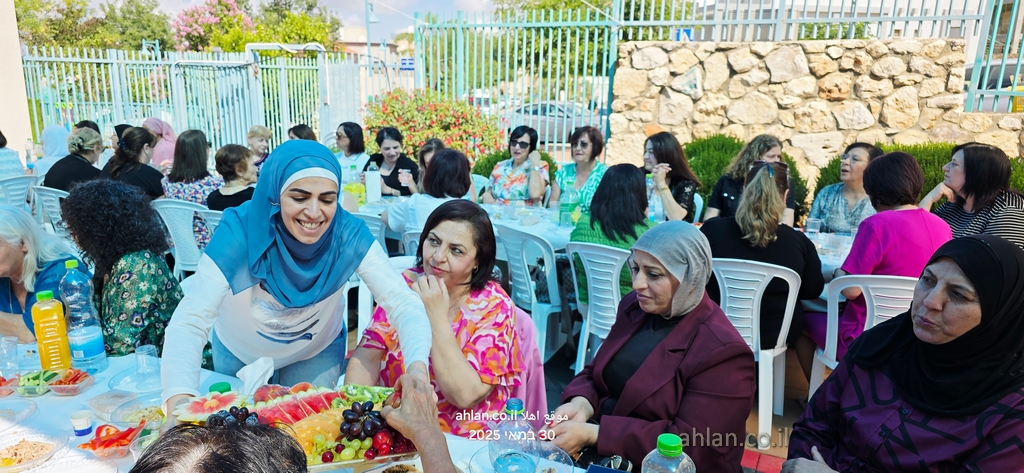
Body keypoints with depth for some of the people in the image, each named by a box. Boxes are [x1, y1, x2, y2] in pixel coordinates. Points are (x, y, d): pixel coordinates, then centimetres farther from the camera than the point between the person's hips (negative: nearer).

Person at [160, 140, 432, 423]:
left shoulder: (349, 234, -31)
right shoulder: (239, 231, -35)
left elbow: (402, 302, -35)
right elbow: (189, 321, -40)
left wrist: (417, 369, -54)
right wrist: (179, 400, -59)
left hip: (318, 352, 0)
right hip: (240, 352, 0)